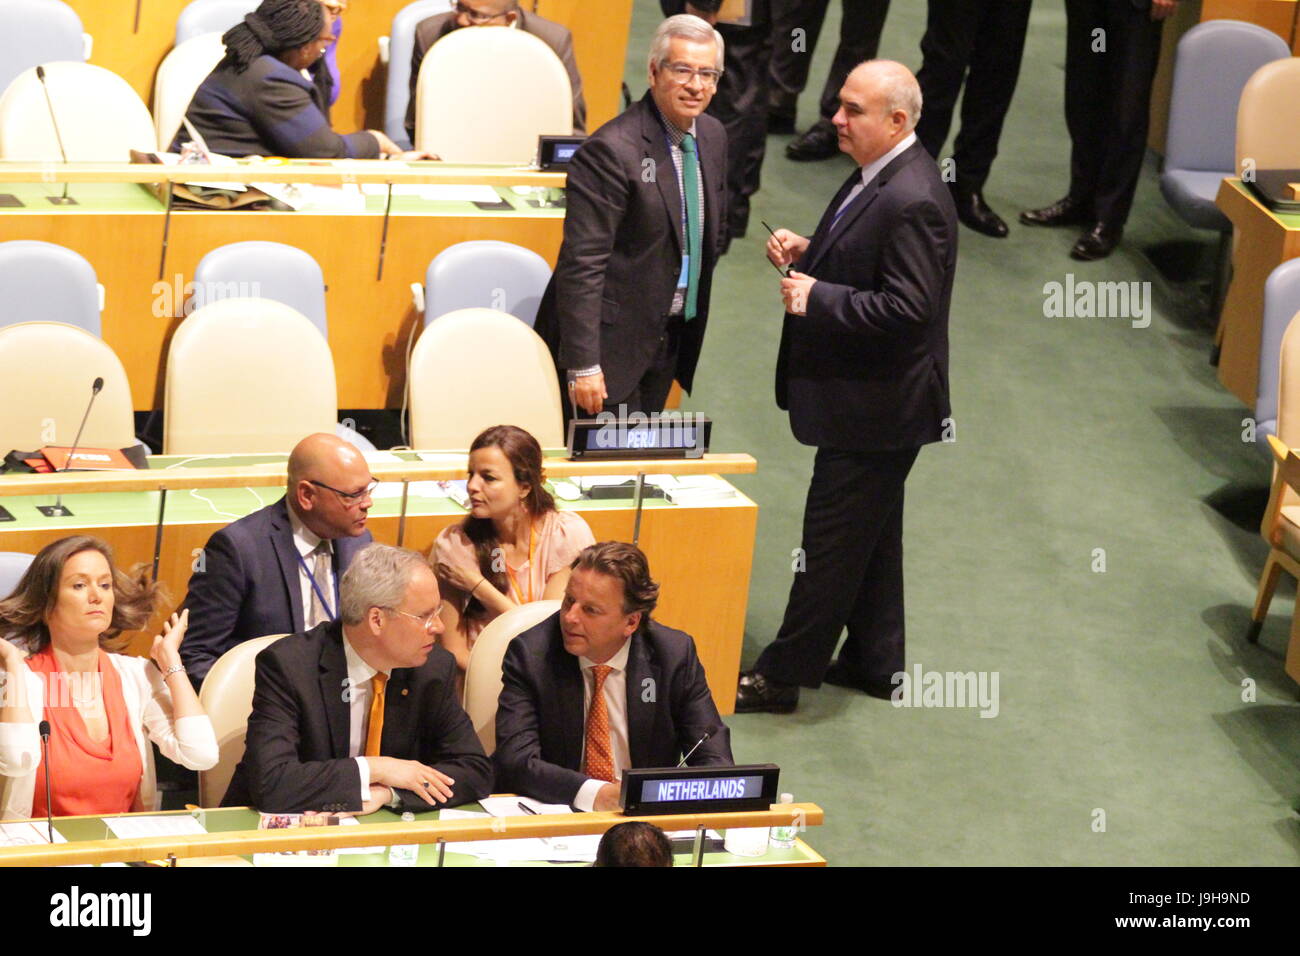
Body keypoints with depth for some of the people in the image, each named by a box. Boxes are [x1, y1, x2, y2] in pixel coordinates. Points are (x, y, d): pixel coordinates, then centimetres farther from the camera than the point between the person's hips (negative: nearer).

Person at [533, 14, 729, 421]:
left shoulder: (712, 137, 6)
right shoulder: (611, 150, -20)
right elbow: (581, 265, -22)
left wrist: (695, 320, 17)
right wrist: (583, 365, -24)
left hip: (670, 339, 8)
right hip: (613, 338, -8)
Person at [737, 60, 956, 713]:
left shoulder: (911, 202, -25)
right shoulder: (877, 176, 7)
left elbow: (907, 309, -29)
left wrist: (818, 298, -23)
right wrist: (806, 253, 3)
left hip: (874, 405, -11)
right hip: (867, 397, 11)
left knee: (831, 542, 0)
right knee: (871, 536, 21)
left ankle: (784, 675, 8)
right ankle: (875, 661, 33)